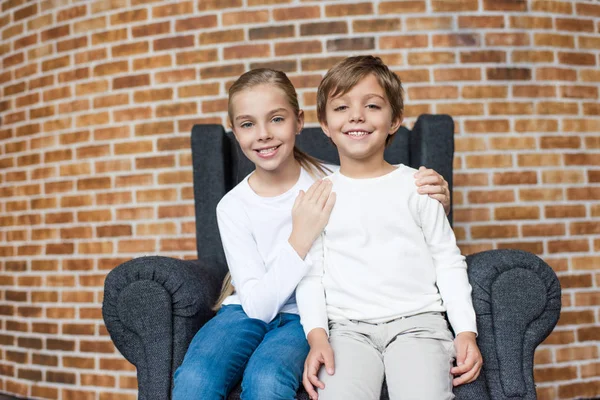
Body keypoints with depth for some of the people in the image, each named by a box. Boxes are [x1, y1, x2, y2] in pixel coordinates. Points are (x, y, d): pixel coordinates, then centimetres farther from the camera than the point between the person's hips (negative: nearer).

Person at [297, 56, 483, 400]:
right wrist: (317, 336, -7)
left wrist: (466, 331, -2)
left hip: (417, 319, 0)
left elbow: (448, 262, 8)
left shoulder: (416, 185, 7)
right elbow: (311, 272, 7)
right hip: (348, 326, 0)